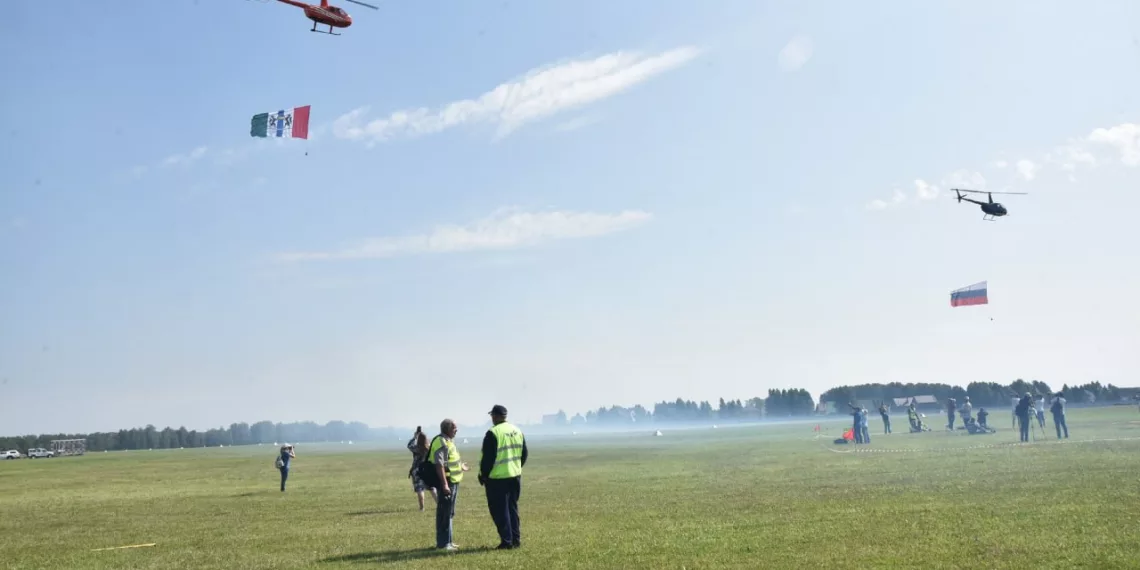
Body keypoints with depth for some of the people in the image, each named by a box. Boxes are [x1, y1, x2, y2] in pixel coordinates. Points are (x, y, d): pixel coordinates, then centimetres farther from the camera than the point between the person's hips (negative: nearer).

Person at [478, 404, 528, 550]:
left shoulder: (493, 433, -15)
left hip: (497, 478, -7)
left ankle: (507, 541, 1)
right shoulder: (517, 431, 7)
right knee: (512, 508, 16)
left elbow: (488, 457, -15)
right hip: (515, 476, 7)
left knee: (500, 510, 1)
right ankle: (516, 539, 17)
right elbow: (524, 454, 12)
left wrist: (483, 475, -3)